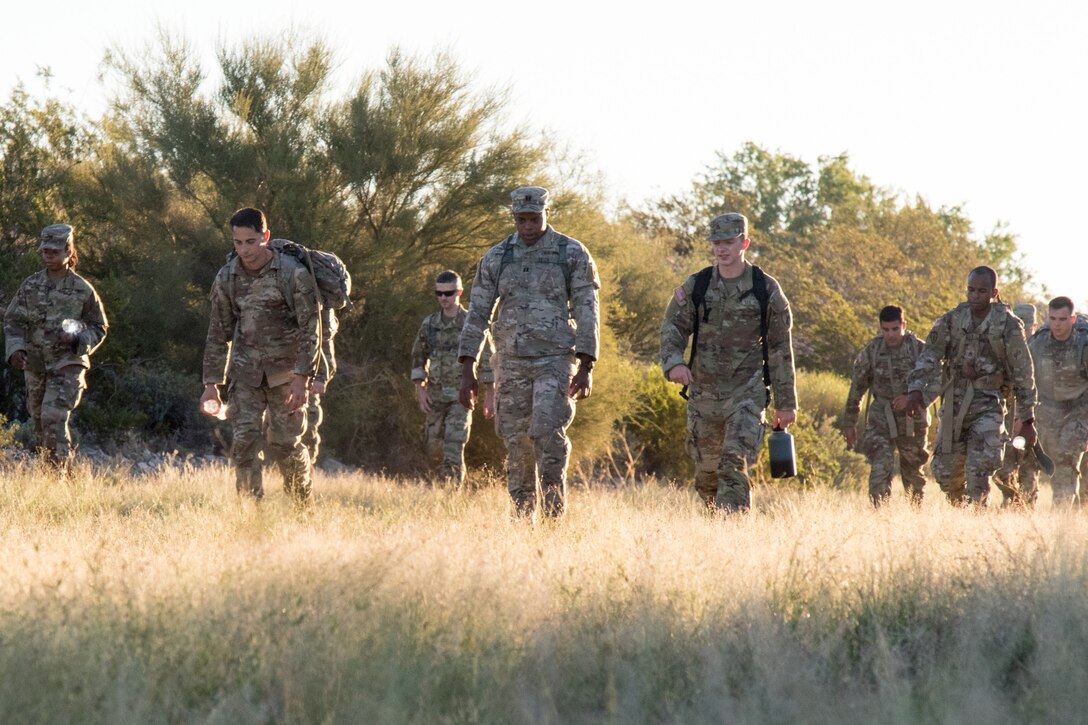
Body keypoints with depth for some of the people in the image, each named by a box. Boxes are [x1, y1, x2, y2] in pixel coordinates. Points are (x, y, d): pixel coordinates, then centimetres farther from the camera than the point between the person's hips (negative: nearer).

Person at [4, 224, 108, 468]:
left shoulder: (83, 290, -3)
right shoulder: (30, 285, 4)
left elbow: (99, 328, 3)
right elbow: (13, 320, 2)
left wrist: (76, 339, -16)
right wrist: (16, 348, -16)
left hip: (67, 365, -4)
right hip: (35, 365, 4)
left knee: (54, 419, -19)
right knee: (40, 422, 13)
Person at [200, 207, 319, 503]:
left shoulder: (294, 274, -10)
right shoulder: (226, 278, 2)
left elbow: (310, 329, -10)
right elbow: (218, 334, 11)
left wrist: (302, 378, -18)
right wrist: (211, 383, 7)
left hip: (285, 372, -3)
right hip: (246, 373, 3)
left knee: (285, 443, -3)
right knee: (244, 440, -7)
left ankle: (304, 508, 16)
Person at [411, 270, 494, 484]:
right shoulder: (429, 324, 7)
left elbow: (487, 361, 0)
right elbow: (418, 358, 13)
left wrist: (490, 398, -2)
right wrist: (420, 389, 1)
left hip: (461, 395, -4)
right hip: (436, 395, 4)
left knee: (454, 447, -15)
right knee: (433, 447, 8)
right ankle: (448, 481, 30)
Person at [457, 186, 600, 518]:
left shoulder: (573, 254, 0)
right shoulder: (496, 258, 7)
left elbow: (587, 312, -1)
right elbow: (478, 314, 9)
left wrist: (586, 367, -8)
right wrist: (468, 370, 4)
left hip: (555, 359, -3)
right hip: (511, 362, 3)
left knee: (548, 432, -18)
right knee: (516, 443, 3)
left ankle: (553, 512, -10)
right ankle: (521, 518, 11)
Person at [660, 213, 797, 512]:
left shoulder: (766, 290, -1)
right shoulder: (695, 287, 4)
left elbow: (781, 349, 3)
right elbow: (672, 327, 0)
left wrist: (786, 403, 3)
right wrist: (674, 362, -23)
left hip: (747, 391, -3)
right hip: (704, 392, 3)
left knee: (734, 465, -19)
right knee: (706, 476, 11)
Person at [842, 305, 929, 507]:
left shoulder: (920, 350, -6)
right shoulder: (871, 352, -2)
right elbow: (857, 388, 7)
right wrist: (849, 423, 9)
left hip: (913, 419, 0)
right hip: (881, 420, 0)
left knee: (912, 472, 13)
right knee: (880, 468, -18)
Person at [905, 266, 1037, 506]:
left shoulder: (1008, 326, -4)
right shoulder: (952, 320, 4)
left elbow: (1022, 374, -1)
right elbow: (929, 356, 0)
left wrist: (1027, 419, 0)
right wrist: (916, 388, -18)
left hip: (988, 404, -4)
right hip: (954, 403, 4)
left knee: (978, 473, -15)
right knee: (945, 471, 8)